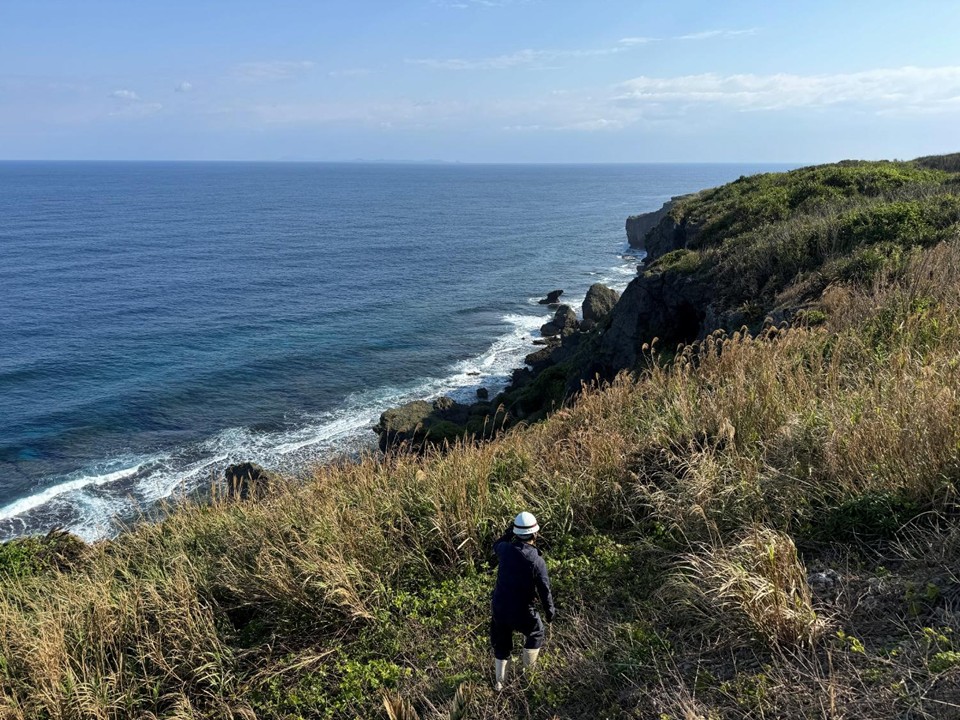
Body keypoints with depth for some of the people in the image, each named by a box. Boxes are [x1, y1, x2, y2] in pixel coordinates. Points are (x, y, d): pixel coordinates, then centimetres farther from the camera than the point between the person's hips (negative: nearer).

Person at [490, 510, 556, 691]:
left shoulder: (505, 549, -11)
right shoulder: (537, 561, -22)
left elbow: (496, 545, 16)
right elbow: (544, 590, -14)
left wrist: (509, 532, 19)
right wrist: (550, 611, 2)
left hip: (499, 608, 4)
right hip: (521, 612, -4)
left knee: (501, 644, 23)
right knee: (535, 633, 27)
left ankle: (499, 681, 33)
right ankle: (529, 670, 38)